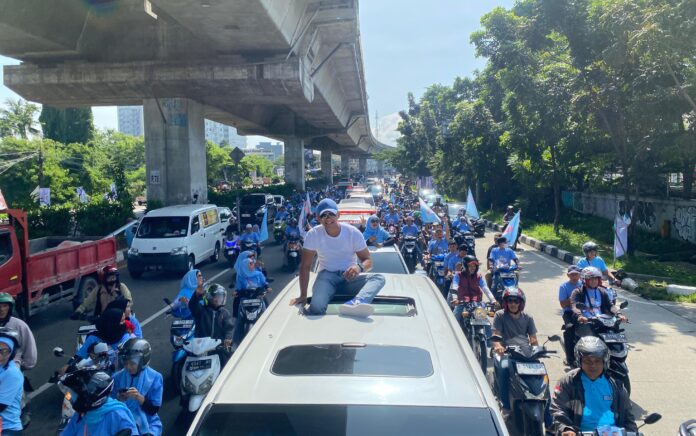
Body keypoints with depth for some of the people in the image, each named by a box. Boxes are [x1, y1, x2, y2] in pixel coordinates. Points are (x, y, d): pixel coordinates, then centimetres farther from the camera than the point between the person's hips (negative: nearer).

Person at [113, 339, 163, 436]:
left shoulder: (154, 377, -7)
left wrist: (140, 398, -21)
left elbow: (153, 410, -6)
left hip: (147, 425, -2)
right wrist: (118, 400, -13)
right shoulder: (117, 377, 0)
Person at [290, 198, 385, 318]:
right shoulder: (313, 234, -7)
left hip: (349, 277, 2)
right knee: (316, 307, -39)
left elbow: (368, 260, -4)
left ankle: (356, 302, -57)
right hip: (327, 276, -2)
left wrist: (359, 267, -30)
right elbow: (305, 266, -5)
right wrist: (303, 295, -14)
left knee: (379, 278, -33)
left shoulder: (353, 232, -7)